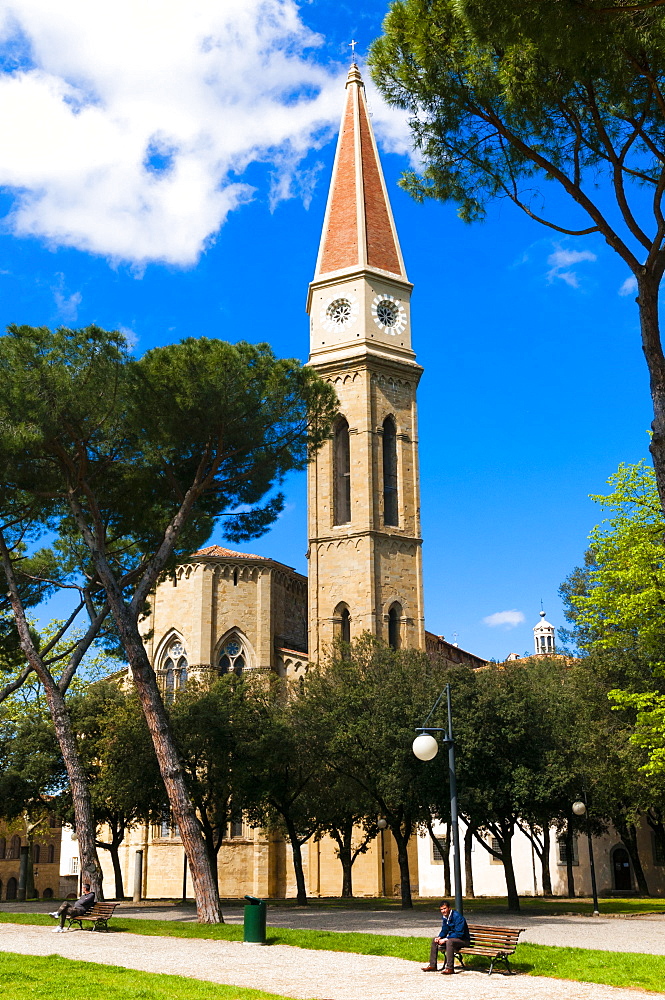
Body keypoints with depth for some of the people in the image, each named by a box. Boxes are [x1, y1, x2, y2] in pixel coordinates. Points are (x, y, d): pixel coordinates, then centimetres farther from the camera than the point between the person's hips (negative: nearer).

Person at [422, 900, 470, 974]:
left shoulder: (457, 916, -23)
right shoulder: (444, 917, 4)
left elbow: (459, 933, -27)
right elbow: (444, 930, 15)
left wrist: (445, 939, -26)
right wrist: (439, 937, -7)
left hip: (463, 939, -9)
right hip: (452, 937, 9)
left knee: (449, 942, -37)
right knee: (434, 940, 6)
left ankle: (450, 968, -35)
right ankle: (432, 965, 7)